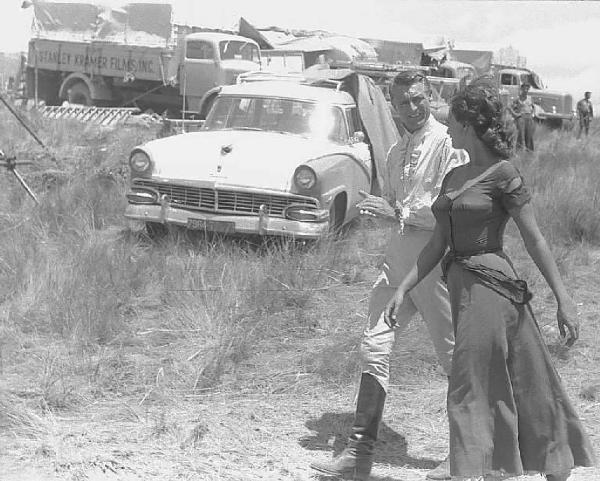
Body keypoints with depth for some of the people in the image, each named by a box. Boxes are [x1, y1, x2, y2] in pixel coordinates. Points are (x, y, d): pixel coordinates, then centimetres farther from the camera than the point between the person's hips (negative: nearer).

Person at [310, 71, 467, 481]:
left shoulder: (447, 143, -9)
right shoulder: (397, 151, 16)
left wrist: (399, 213, -12)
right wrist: (383, 211, 0)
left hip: (436, 263, -8)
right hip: (398, 262, 8)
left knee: (457, 358, 3)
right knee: (374, 351, 4)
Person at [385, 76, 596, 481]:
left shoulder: (503, 174, -10)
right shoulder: (454, 177, 13)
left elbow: (535, 240, -9)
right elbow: (438, 244, 15)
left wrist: (564, 299, -8)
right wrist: (404, 289, 11)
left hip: (492, 285, -7)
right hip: (461, 283, 7)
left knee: (472, 390, -4)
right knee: (526, 386, 15)